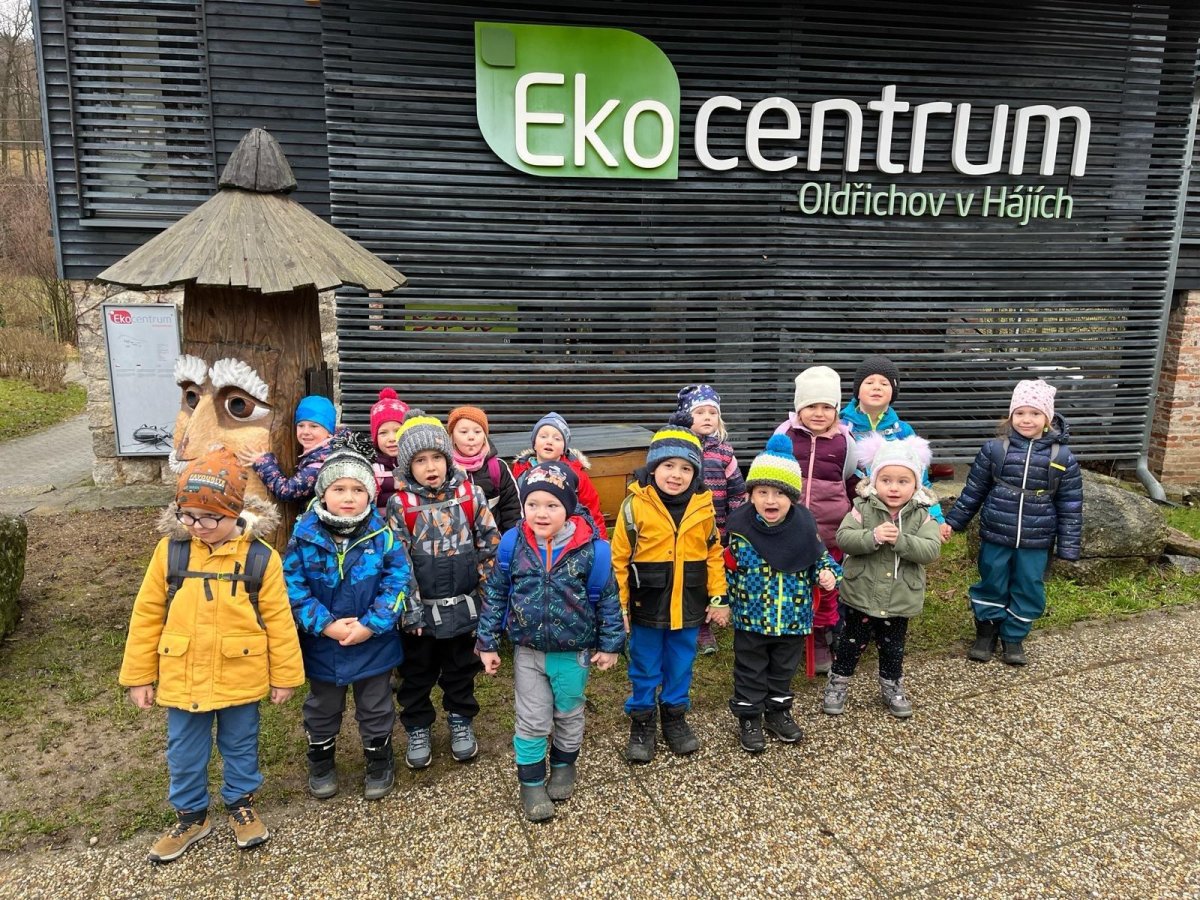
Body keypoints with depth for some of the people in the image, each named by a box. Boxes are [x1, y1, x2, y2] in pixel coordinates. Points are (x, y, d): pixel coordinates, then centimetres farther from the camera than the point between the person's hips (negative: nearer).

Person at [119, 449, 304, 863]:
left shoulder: (260, 557, -14)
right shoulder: (169, 550, -9)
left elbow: (278, 621, -8)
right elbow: (146, 616, -1)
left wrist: (285, 675, -4)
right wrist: (139, 675, 2)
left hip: (240, 680, -2)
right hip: (181, 680, 2)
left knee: (240, 746, 18)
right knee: (184, 753, 18)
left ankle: (241, 804, 41)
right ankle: (191, 815, 40)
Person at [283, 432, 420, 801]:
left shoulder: (383, 535, -14)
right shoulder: (305, 536, -14)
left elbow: (396, 583, -14)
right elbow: (293, 586, -13)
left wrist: (371, 624, -21)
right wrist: (326, 624, -20)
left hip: (374, 645, -1)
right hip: (321, 645, 1)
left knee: (375, 708, 18)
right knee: (322, 709, 23)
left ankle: (379, 763, 40)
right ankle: (321, 763, 46)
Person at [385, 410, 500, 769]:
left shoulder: (470, 493, -6)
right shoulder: (400, 503, -9)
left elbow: (489, 543, -1)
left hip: (464, 604, 1)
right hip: (421, 609, -1)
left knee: (462, 668, 18)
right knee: (417, 672, 15)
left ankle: (461, 721, 38)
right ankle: (417, 729, 34)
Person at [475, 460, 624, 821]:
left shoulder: (591, 549, -18)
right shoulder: (512, 544, -13)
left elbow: (607, 599, -6)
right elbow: (495, 594, -3)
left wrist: (610, 643, -1)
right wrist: (488, 643, -1)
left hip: (574, 652, 0)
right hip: (527, 651, 1)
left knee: (569, 714, 19)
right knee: (532, 720, 10)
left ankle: (564, 765, 45)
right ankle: (532, 782, 30)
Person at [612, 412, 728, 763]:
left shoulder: (703, 507, -3)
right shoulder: (635, 505, -13)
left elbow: (714, 555, 5)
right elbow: (619, 559, -8)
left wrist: (718, 598, 5)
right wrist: (619, 605, -7)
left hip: (688, 605, 3)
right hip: (647, 605, -2)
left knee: (681, 665, 18)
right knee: (645, 668, 13)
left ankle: (675, 715, 38)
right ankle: (641, 721, 30)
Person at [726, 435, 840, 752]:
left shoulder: (803, 526, -9)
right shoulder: (740, 527, -15)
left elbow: (818, 558, 7)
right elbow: (727, 569, -4)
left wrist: (828, 573, -13)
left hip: (793, 619, 2)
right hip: (751, 619, -2)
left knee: (784, 670, 21)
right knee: (751, 672, 13)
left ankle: (778, 711, 41)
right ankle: (749, 717, 30)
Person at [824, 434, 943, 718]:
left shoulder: (921, 515, -6)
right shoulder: (863, 508, -10)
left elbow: (931, 550, -17)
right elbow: (843, 538, -19)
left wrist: (900, 540, -30)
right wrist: (873, 537, -33)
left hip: (900, 599, 1)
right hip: (861, 595, -1)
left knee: (893, 647, 19)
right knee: (852, 642, 12)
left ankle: (892, 687, 40)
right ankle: (838, 684, 30)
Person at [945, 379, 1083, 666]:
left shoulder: (1062, 457, -6)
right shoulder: (994, 449, -7)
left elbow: (1070, 506, -1)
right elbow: (974, 490, 3)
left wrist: (1068, 546, -1)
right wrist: (953, 521, 5)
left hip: (1036, 542, 1)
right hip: (995, 536, 0)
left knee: (1028, 590, 11)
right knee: (992, 585, 12)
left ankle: (1014, 637, 31)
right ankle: (986, 632, 32)